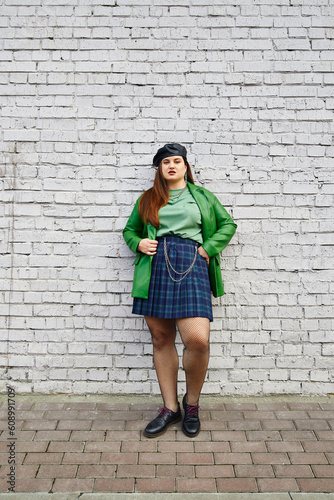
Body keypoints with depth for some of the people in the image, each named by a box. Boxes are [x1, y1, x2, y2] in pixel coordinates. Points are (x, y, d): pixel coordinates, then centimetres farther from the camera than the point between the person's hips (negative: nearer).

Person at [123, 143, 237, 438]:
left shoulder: (202, 196, 18)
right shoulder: (148, 198, 20)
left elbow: (228, 224, 19)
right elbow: (129, 229, 26)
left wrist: (208, 249, 4)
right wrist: (138, 243, 4)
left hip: (191, 265, -2)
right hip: (156, 267, 2)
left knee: (198, 340, -16)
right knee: (161, 339, 4)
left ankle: (192, 403, 11)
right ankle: (170, 408, 19)